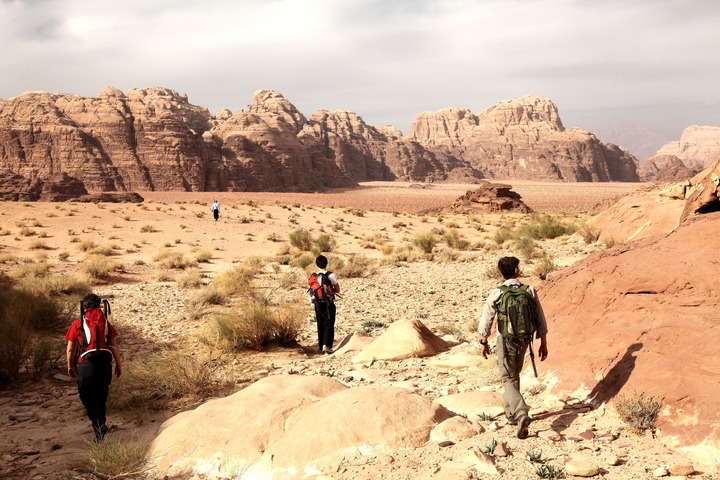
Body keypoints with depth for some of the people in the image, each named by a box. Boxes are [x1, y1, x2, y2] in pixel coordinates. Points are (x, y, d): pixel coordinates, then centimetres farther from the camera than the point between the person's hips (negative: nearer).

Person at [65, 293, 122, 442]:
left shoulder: (77, 324, 1)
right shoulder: (105, 322, 7)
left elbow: (70, 349, 3)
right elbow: (115, 346, 8)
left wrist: (70, 366, 16)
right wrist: (119, 365, 17)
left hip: (86, 364, -3)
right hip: (105, 363, 3)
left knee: (87, 397, 5)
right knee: (101, 396, 17)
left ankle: (99, 425, -13)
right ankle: (100, 425, 25)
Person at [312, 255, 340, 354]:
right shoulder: (331, 275, -12)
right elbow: (337, 290, -5)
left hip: (317, 304, 5)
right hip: (328, 304, -5)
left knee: (320, 325, 16)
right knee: (329, 325, -1)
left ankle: (321, 345, 23)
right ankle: (326, 345, -14)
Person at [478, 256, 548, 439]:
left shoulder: (496, 293, -11)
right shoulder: (530, 292, -5)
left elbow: (486, 320, -5)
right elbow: (540, 321, -1)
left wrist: (484, 342, 9)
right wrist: (543, 344, 8)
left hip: (505, 341, -3)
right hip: (523, 341, 3)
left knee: (508, 380, 1)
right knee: (514, 376, 22)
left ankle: (521, 414, -21)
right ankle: (511, 414, 32)